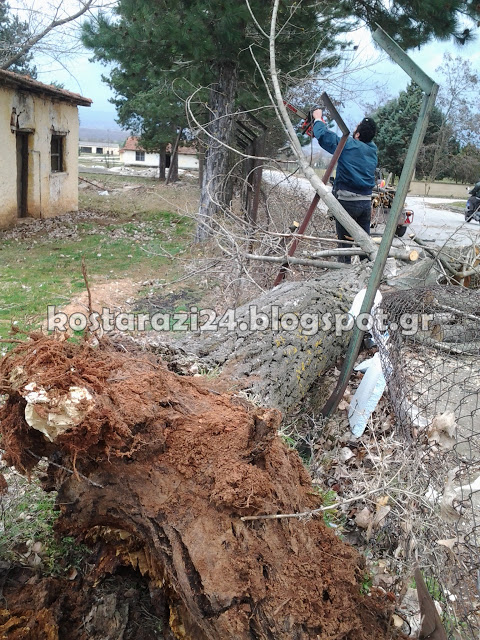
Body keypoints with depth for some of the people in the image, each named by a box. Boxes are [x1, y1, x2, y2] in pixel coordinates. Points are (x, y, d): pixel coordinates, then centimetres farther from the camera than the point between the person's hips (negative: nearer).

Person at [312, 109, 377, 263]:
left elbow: (323, 135, -14)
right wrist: (324, 124, 25)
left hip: (347, 201, -6)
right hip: (366, 202, 6)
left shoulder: (348, 145, -12)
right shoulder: (372, 149, 8)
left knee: (344, 242, 3)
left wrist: (318, 119, 6)